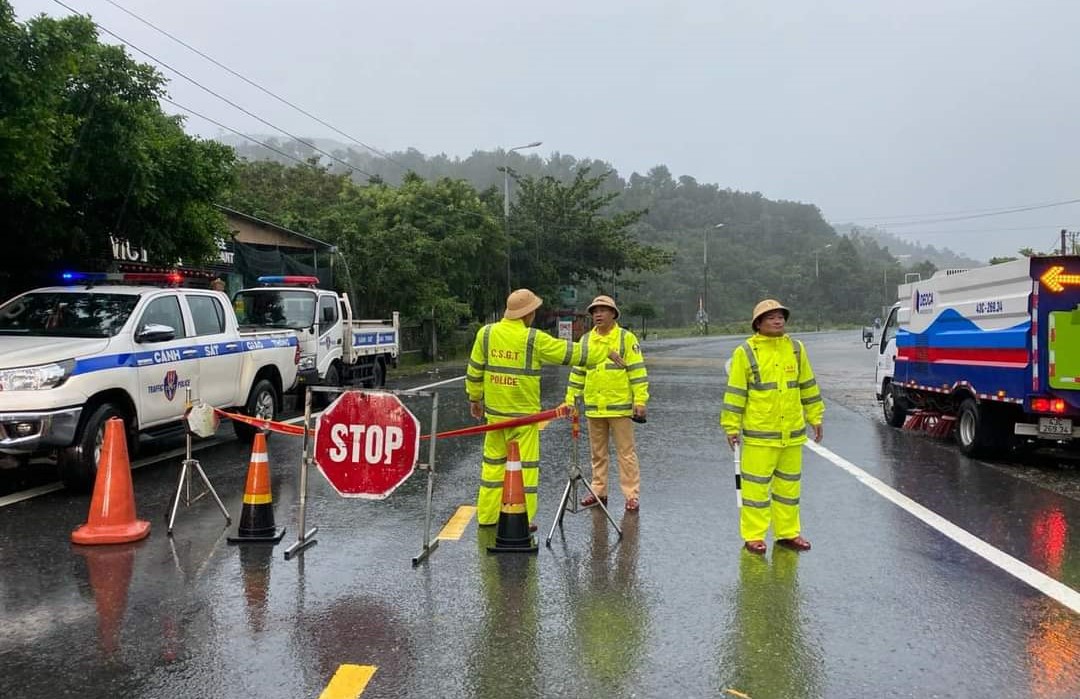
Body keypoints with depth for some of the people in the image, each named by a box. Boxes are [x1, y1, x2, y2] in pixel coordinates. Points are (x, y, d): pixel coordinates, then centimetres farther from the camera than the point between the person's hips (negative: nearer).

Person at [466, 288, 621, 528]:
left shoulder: (486, 333, 0)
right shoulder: (533, 339, -12)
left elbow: (474, 370, 6)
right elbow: (572, 352, -6)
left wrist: (475, 398, 20)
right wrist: (606, 353, 6)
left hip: (494, 411, 5)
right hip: (523, 413, -5)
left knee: (493, 462, 14)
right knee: (525, 464, 4)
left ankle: (487, 516, 21)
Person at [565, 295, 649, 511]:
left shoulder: (626, 338, -3)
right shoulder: (586, 340, 10)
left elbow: (637, 371, -6)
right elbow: (577, 372, 14)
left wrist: (640, 400, -12)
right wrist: (570, 400, 9)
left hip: (620, 406, -5)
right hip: (593, 408, 5)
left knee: (626, 452, 1)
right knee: (598, 453, 13)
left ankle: (631, 495, 5)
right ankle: (599, 491, 23)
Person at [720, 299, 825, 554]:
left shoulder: (796, 349, 7)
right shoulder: (745, 352, -6)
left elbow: (808, 386, 14)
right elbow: (735, 392, -5)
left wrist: (815, 418, 14)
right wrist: (732, 427, -6)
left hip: (792, 432, 5)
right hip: (759, 433, -4)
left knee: (789, 483, 13)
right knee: (756, 485, 1)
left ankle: (788, 532, 25)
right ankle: (753, 536, 12)